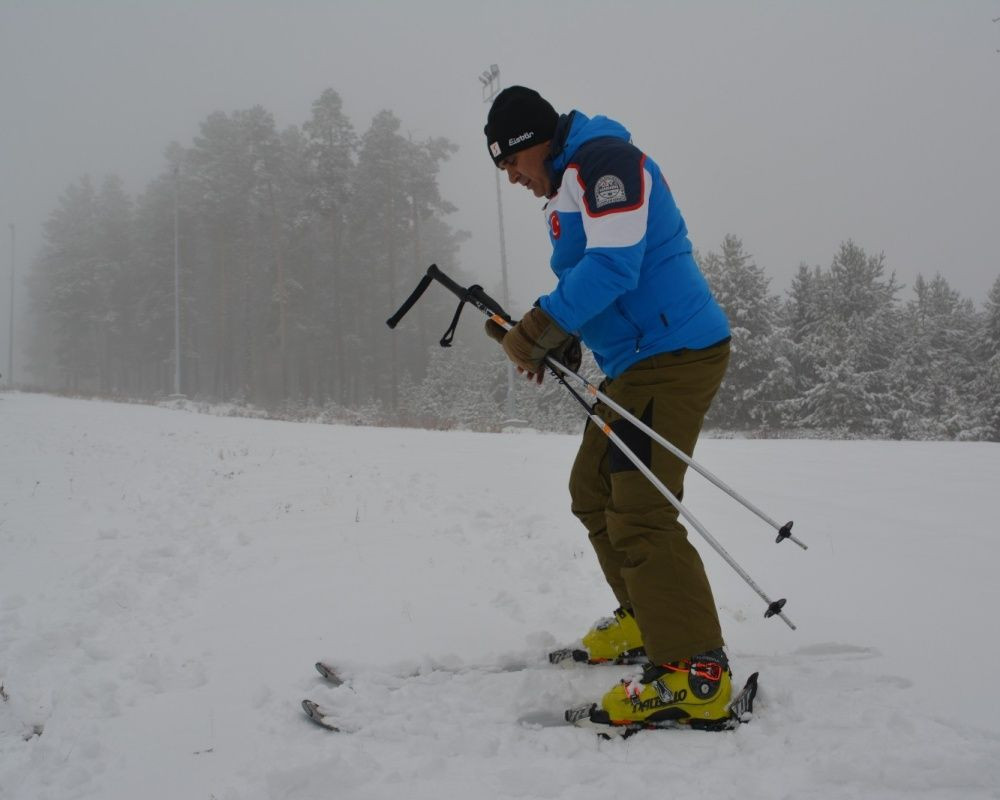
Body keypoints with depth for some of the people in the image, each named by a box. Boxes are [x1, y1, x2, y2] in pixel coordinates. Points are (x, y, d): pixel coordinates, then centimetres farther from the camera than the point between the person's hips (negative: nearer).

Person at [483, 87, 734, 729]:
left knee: (640, 516, -15)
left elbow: (613, 265, -24)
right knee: (594, 491, 18)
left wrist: (537, 329, -19)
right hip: (639, 362, 11)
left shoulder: (602, 160, -12)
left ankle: (696, 677, -13)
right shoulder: (572, 185, 21)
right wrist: (561, 340, 7)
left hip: (673, 356, -11)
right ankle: (645, 620, 31)